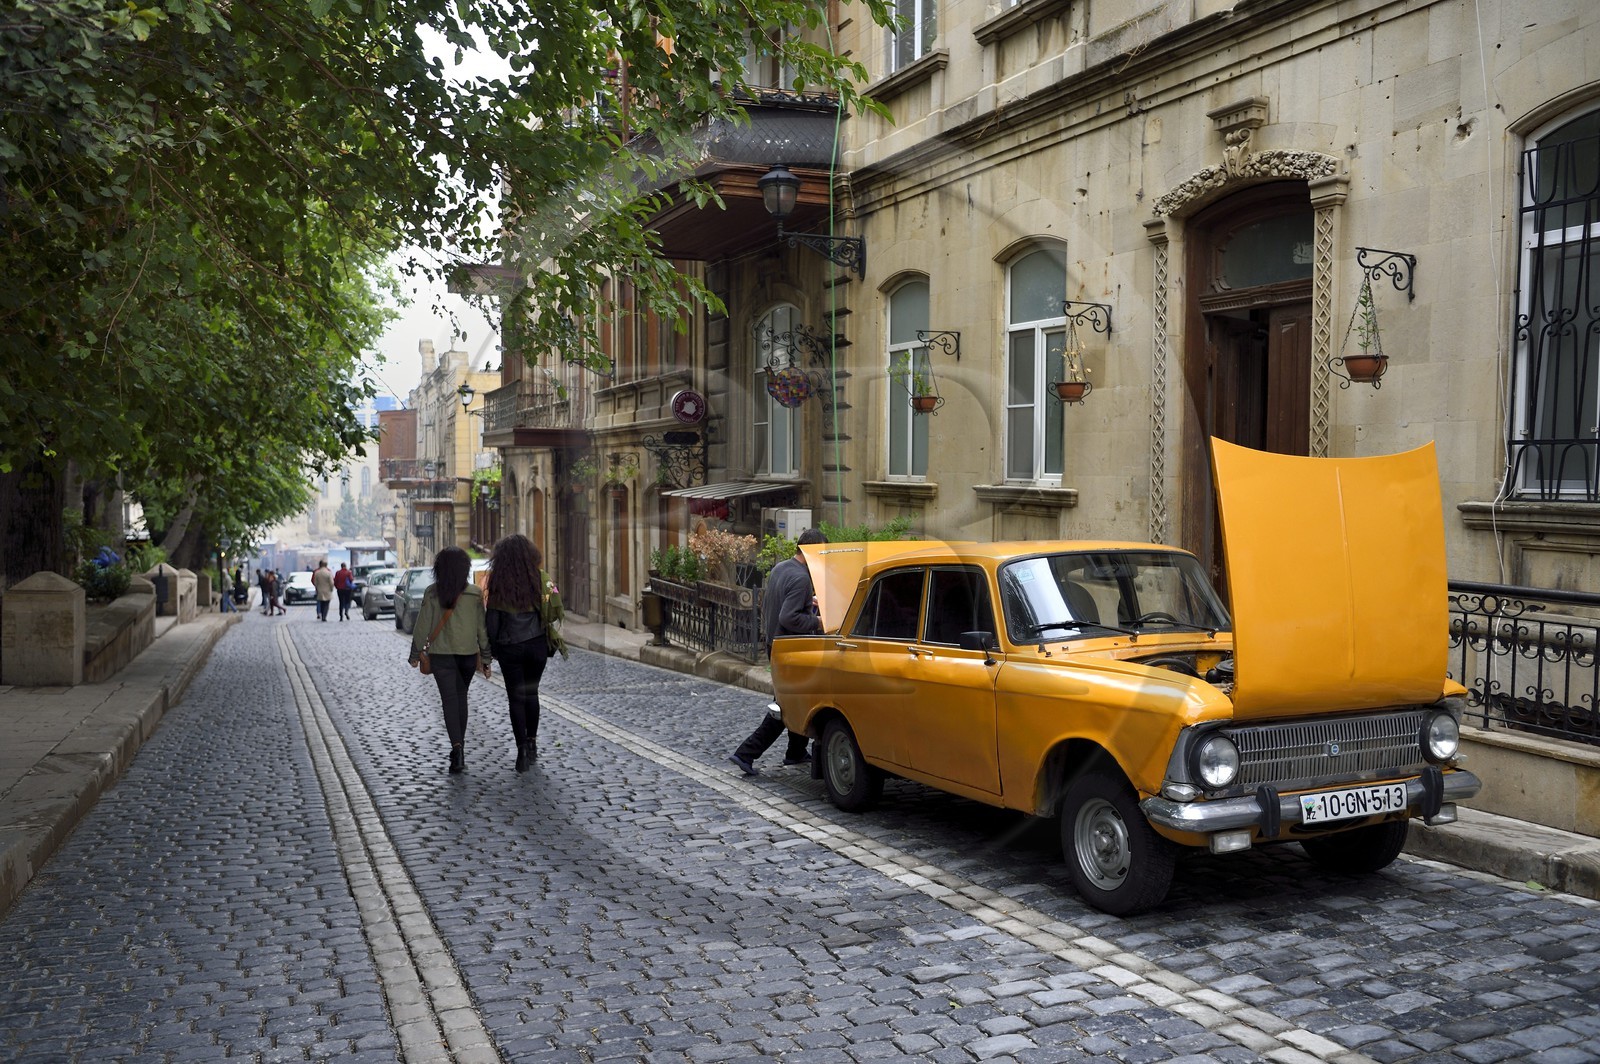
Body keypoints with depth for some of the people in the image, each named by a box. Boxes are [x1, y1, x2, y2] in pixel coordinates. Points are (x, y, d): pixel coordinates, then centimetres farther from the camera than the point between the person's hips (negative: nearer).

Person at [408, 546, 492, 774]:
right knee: (461, 698, 17)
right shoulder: (475, 593, -4)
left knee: (450, 700, -2)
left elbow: (423, 625, -4)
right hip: (468, 654, 2)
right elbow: (482, 627, -1)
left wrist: (416, 653, 7)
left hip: (441, 655, -2)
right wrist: (485, 658, 6)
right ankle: (459, 747, 24)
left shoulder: (432, 593, -7)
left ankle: (457, 746, -19)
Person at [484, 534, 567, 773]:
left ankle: (522, 750, 1)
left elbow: (492, 618, -4)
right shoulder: (541, 578, -6)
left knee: (515, 698, 6)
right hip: (537, 644, 1)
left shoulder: (497, 582, -7)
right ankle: (532, 742, 26)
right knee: (531, 693, 19)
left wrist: (492, 648, 5)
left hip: (509, 648, -1)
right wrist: (554, 639, 8)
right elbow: (555, 611, -8)